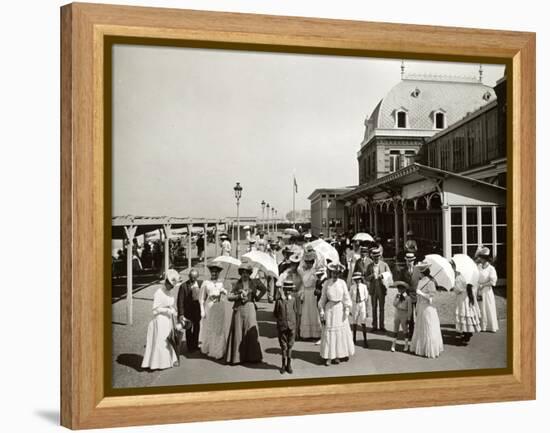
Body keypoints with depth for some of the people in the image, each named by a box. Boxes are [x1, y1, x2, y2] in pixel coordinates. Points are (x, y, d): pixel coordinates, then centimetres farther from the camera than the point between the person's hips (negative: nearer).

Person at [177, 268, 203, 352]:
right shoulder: (184, 286, -17)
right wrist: (181, 314, -20)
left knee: (197, 328, 18)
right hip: (188, 311, -3)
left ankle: (195, 345, 35)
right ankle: (190, 346, 28)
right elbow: (180, 301, -16)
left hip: (198, 310, 3)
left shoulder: (201, 284, -8)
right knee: (188, 330, 12)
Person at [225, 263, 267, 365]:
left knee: (251, 331, -4)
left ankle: (252, 356, 4)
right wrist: (239, 296, -13)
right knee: (238, 332, 0)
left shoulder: (254, 282, 5)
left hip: (250, 308, 0)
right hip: (239, 309, 0)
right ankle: (236, 357, 6)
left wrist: (257, 298, 8)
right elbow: (229, 297, 0)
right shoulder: (237, 283, 4)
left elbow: (264, 289, 18)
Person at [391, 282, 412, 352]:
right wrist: (398, 297, -18)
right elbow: (394, 304, -10)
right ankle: (393, 345, 10)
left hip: (404, 316, -3)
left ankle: (406, 346, 23)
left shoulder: (408, 298, -13)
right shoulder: (397, 296, -1)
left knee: (405, 330, 10)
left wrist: (408, 318, -10)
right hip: (397, 315, 3)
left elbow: (410, 309, -11)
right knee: (395, 330, 7)